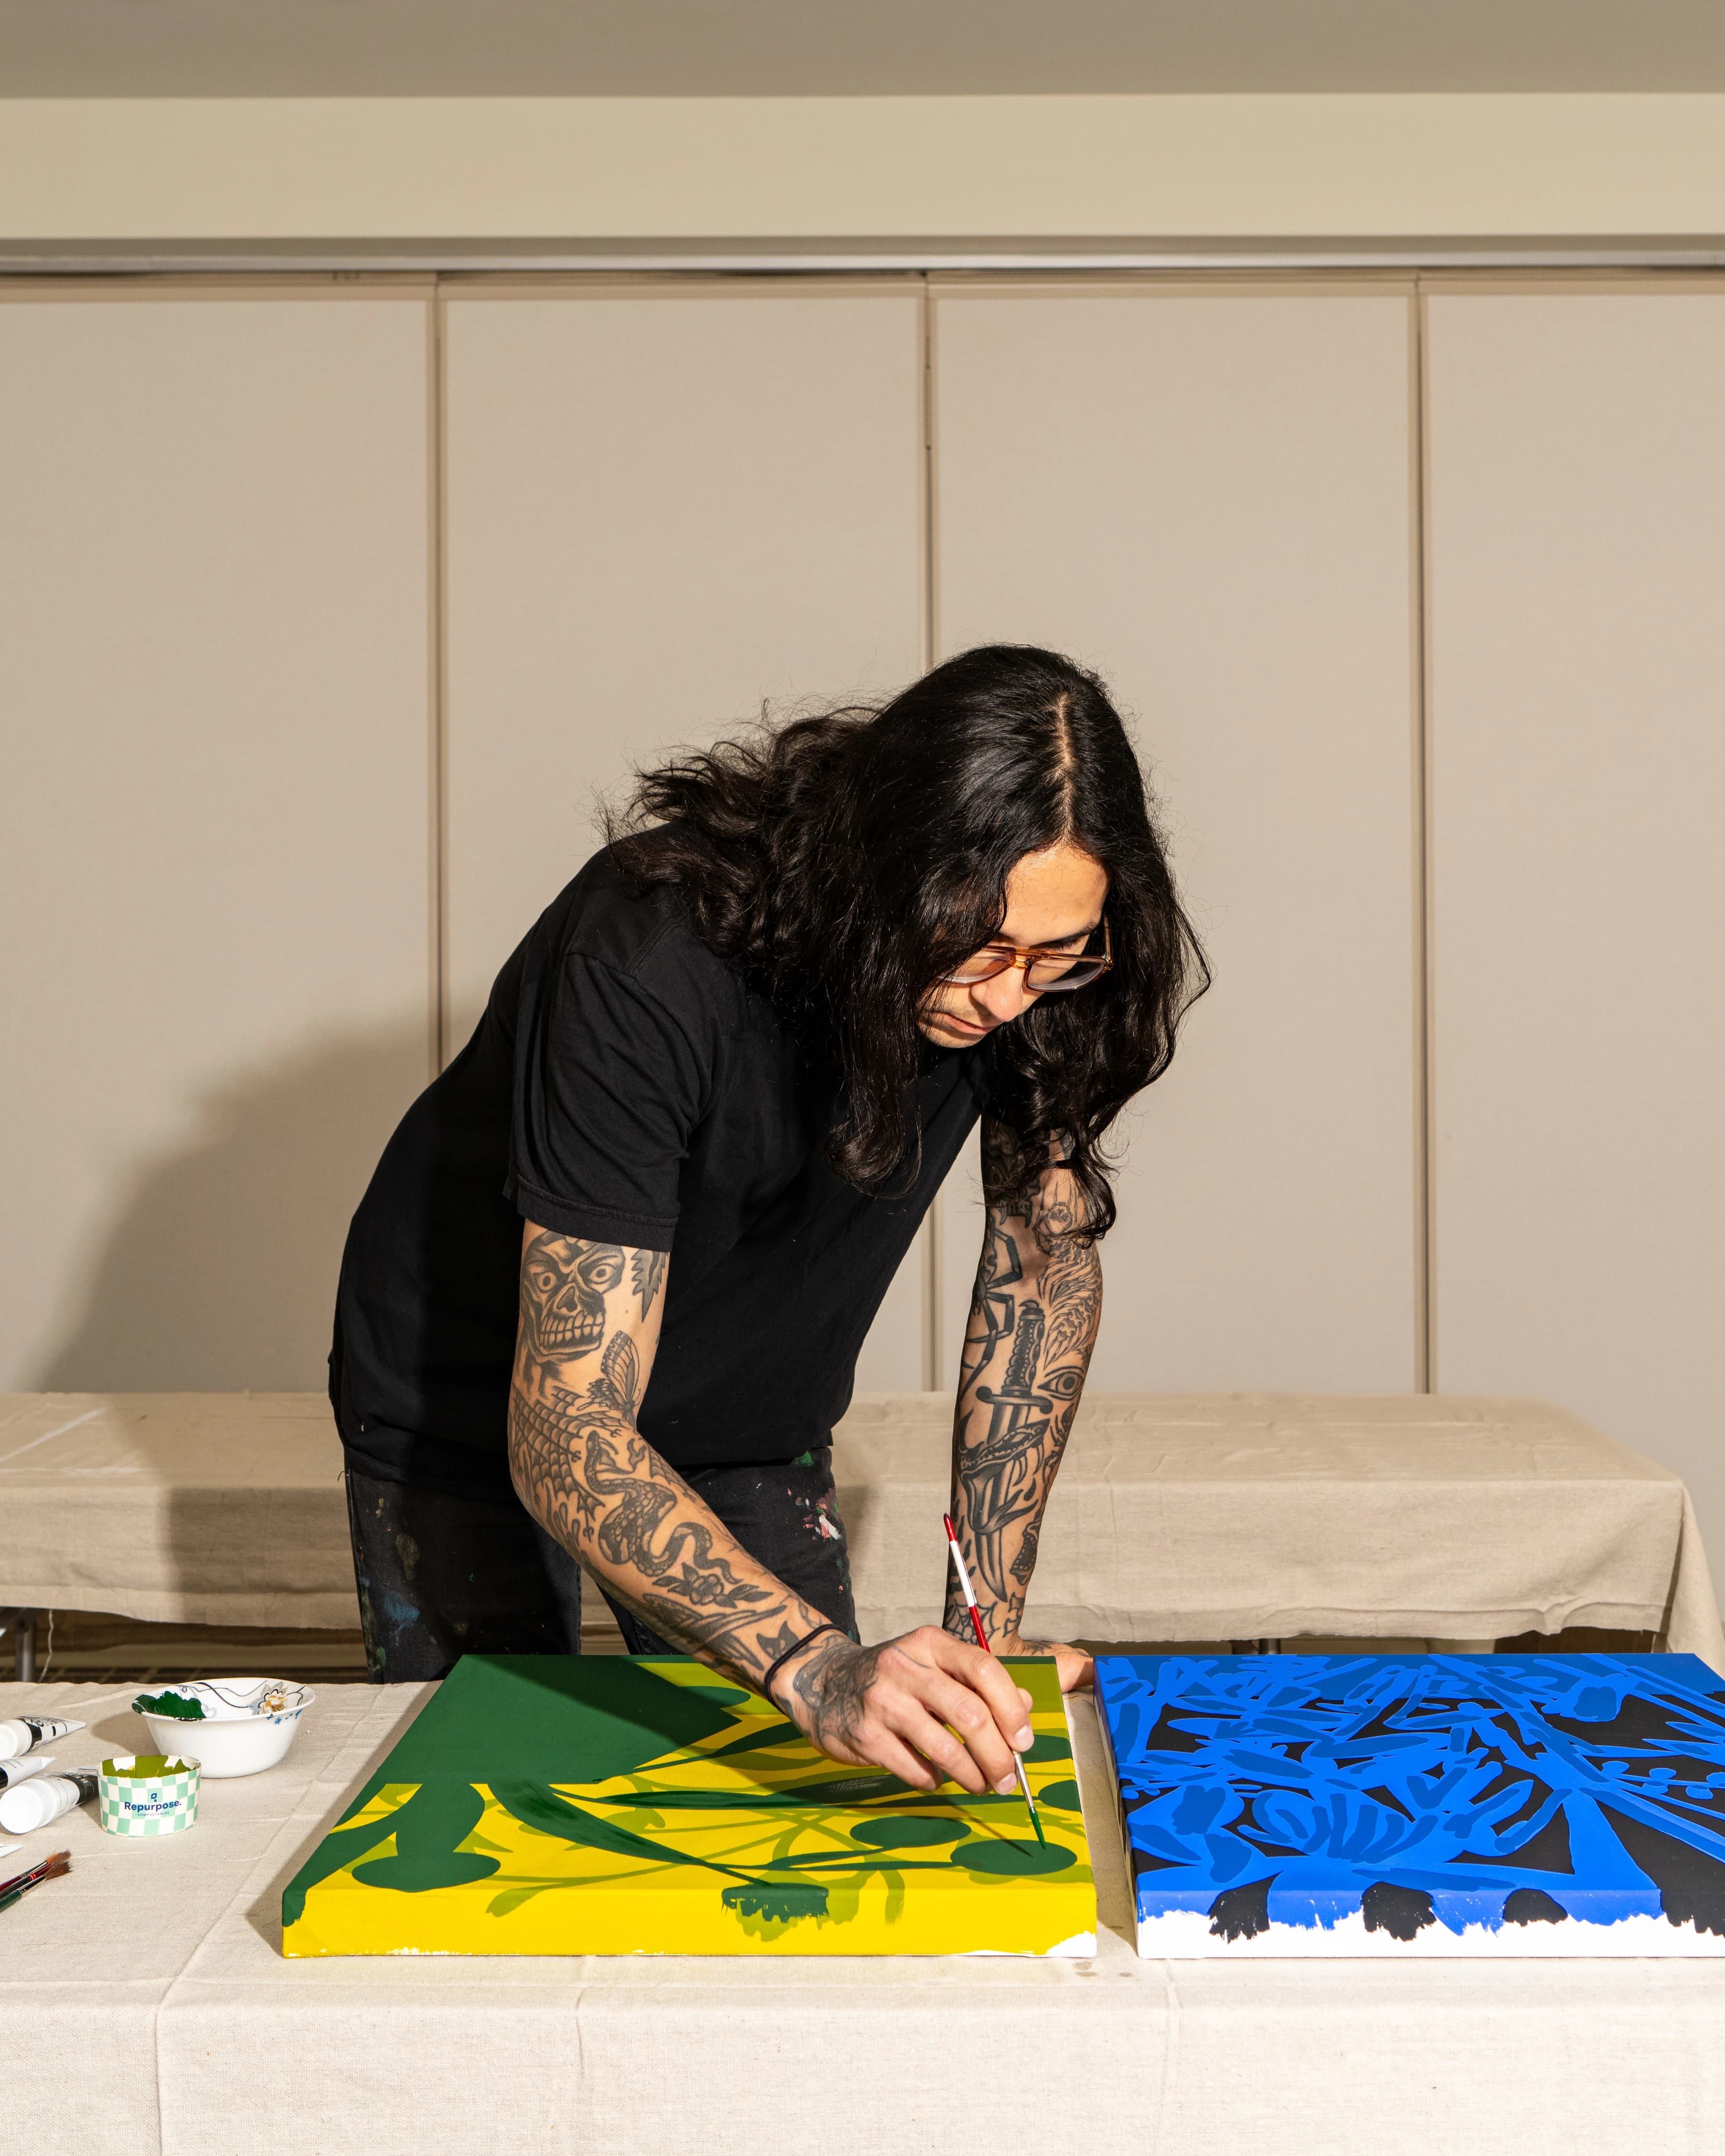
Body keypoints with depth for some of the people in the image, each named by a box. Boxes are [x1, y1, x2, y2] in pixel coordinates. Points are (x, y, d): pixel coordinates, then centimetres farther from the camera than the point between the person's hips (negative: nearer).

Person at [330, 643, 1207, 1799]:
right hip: (489, 1401, -3)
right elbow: (563, 1436, -41)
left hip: (752, 1423, 4)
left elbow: (1049, 1263, -9)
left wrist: (990, 1621, -15)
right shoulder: (653, 959, -39)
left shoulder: (1043, 978, -24)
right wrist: (819, 1667, -54)